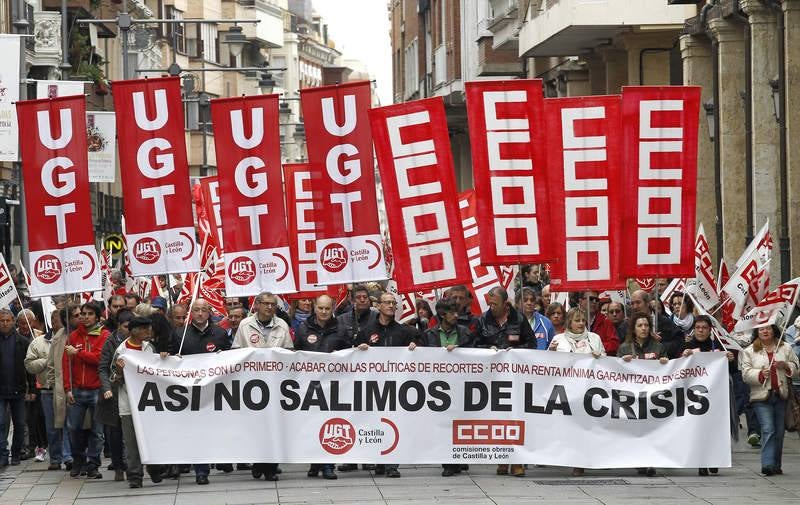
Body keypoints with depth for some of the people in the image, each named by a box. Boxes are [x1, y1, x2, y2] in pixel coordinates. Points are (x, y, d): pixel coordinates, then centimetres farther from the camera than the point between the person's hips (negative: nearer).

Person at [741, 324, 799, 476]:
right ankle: (767, 465, -20)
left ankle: (776, 465, 16)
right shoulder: (749, 351, 4)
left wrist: (786, 366, -7)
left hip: (781, 395, 3)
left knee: (779, 431, 7)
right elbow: (746, 374, -1)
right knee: (768, 429, -15)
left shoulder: (785, 348, 10)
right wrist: (760, 374, -19)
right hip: (761, 396, -3)